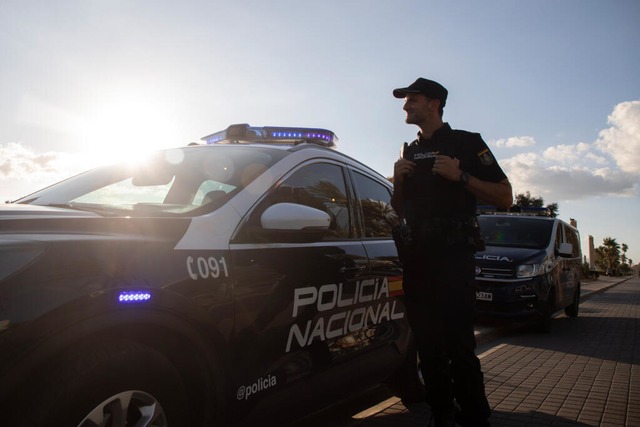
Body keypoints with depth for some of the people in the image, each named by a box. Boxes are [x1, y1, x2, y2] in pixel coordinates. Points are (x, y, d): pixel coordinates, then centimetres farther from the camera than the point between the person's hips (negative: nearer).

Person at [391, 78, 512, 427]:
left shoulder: (467, 143, 4)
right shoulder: (410, 152, 21)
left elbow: (504, 198, -2)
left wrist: (460, 176, -15)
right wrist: (398, 181, 3)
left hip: (453, 255, -5)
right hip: (417, 257, 6)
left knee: (458, 343, -10)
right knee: (428, 345, 7)